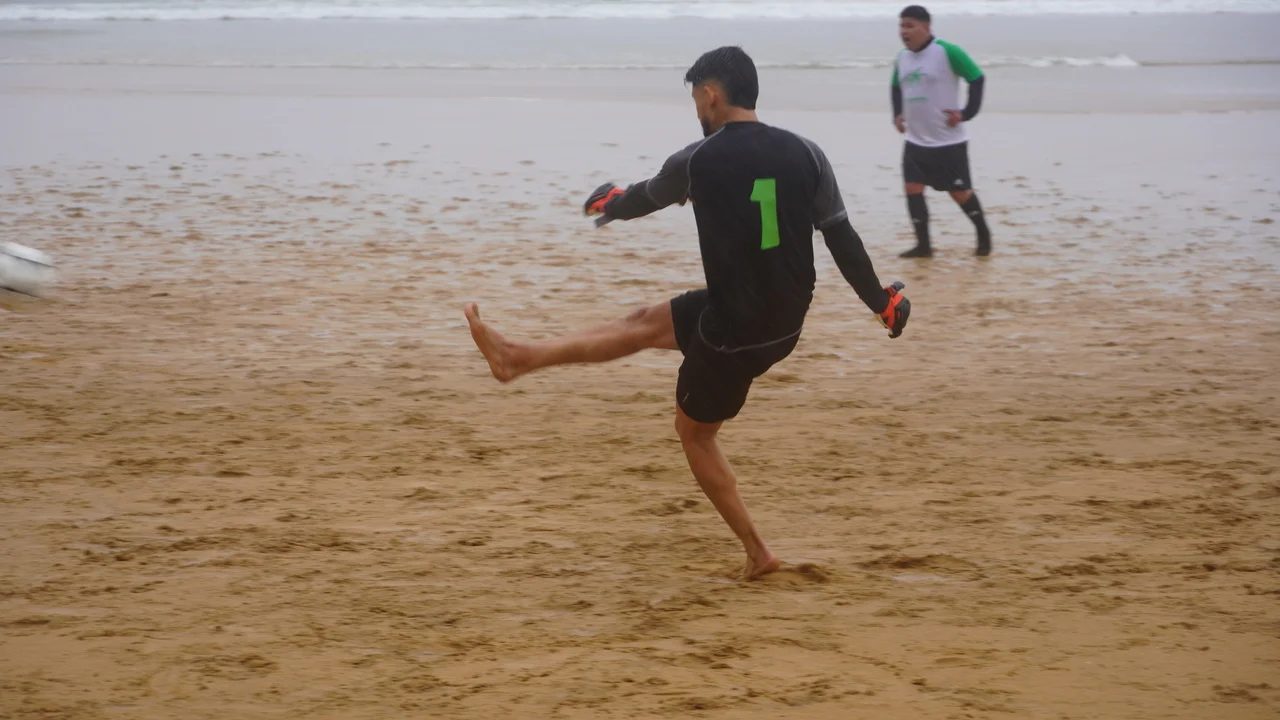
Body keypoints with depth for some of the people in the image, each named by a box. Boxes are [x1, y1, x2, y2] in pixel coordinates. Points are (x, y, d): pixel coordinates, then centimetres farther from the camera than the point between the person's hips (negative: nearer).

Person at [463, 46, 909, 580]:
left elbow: (647, 197, 8)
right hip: (786, 323, 7)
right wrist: (881, 301, 9)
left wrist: (610, 204, 30)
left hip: (733, 329, -6)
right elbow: (842, 238, -4)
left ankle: (757, 552, 18)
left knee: (694, 431, 18)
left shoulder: (698, 160, -14)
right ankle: (520, 357, 29)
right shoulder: (804, 154, -5)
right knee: (644, 323, 20)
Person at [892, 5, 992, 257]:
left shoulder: (947, 52, -16)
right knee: (913, 189, -2)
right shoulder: (902, 57, 6)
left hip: (948, 141, -6)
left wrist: (966, 113, -17)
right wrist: (898, 114, 11)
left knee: (960, 192, 3)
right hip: (916, 141, 6)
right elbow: (896, 87, 25)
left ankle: (983, 234, 24)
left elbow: (977, 79, -12)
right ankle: (923, 245, 6)